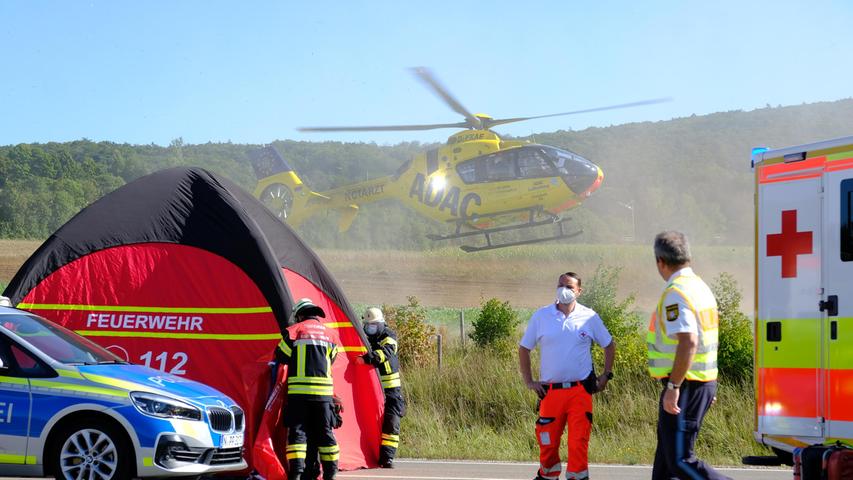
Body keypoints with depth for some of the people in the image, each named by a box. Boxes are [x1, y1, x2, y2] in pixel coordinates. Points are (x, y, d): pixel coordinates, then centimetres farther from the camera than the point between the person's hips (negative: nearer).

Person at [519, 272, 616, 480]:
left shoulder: (589, 317, 2)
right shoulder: (541, 316, 3)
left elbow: (609, 345, 15)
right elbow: (524, 348, 11)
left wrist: (606, 375, 7)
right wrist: (529, 381, 4)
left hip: (580, 390, -1)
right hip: (550, 391, 1)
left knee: (579, 441, -7)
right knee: (548, 442, 8)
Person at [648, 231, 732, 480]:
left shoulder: (676, 293, -18)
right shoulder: (699, 286, 15)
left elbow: (688, 342, -29)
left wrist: (673, 387, -27)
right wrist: (710, 385, 27)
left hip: (685, 385, -10)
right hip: (704, 383, 10)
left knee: (680, 460, -10)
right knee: (666, 455, 17)